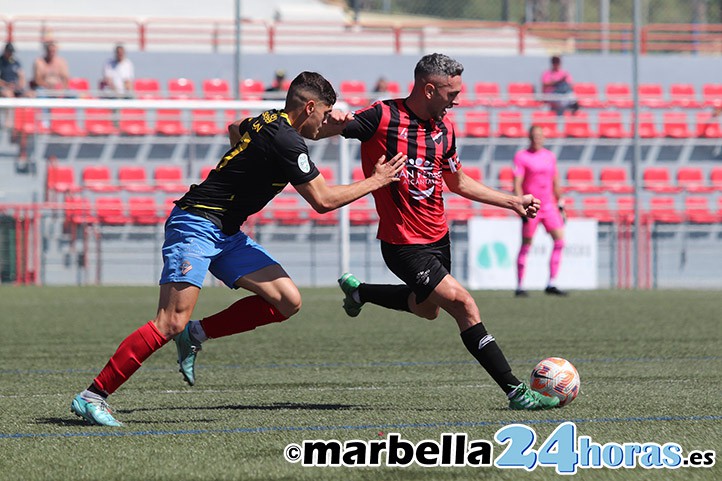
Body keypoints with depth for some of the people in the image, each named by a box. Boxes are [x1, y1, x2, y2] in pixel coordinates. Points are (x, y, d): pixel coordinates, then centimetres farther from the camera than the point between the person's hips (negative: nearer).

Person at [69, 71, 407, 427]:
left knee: (288, 301, -1)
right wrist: (375, 182, -1)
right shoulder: (286, 141, -17)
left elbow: (235, 129, 36)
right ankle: (92, 395, -16)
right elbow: (323, 200, -12)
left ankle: (196, 334, 7)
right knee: (171, 323, -20)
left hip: (226, 236, 10)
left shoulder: (266, 121, 11)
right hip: (196, 226, -10)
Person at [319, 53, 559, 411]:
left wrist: (513, 202, 18)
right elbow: (314, 131, -17)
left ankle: (357, 291, 49)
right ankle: (515, 391, -13)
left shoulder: (443, 128, 5)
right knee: (463, 305, -16)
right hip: (404, 244, -9)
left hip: (438, 237, 9)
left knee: (427, 308, 27)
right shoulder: (384, 117, -17)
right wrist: (334, 122, -41)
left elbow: (457, 182, 20)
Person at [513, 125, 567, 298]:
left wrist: (560, 204, 18)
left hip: (549, 206, 5)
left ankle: (552, 284, -1)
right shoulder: (521, 157, -2)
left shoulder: (550, 156, 14)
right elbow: (517, 184, -8)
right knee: (526, 245, -3)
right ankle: (520, 287, 4)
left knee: (559, 240, -5)